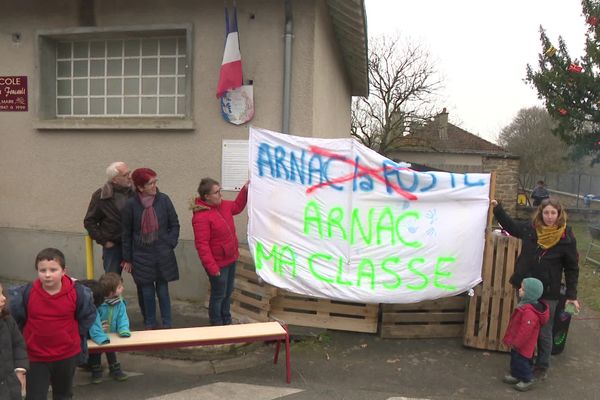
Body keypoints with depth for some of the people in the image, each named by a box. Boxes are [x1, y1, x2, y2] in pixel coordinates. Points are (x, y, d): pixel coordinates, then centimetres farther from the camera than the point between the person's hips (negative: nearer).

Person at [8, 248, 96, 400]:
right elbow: (14, 318, 2)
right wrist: (23, 337, 6)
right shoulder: (25, 293, -16)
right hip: (35, 357, -1)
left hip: (68, 355, 1)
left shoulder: (78, 292, -15)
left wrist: (77, 334, 3)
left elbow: (88, 315, 3)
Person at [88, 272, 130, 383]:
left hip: (111, 335, 5)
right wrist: (101, 337, -47)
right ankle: (96, 371, 23)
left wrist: (124, 330, -31)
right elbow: (94, 323, -38)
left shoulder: (120, 303, -15)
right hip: (97, 337, -5)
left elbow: (122, 318, -14)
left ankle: (115, 369, 38)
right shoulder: (97, 304, -34)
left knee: (110, 349, 21)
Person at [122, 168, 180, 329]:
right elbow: (126, 233, 1)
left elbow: (174, 224, 5)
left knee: (163, 289, 8)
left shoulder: (164, 199, -5)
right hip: (142, 256, 0)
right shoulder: (131, 205, -7)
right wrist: (127, 259, 4)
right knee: (147, 291, 9)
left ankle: (167, 324, 20)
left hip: (163, 254, 0)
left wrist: (170, 244, -4)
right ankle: (150, 325, 25)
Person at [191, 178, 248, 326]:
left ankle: (227, 322, 37)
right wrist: (212, 267, -26)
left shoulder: (223, 205, 1)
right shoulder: (201, 216, -26)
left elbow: (237, 206, 23)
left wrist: (245, 190, 9)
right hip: (218, 263, -8)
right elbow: (202, 245, -26)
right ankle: (217, 327, 25)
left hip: (230, 259, 9)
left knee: (228, 293, 21)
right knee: (218, 295, 7)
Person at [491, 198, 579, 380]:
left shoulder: (566, 238, -12)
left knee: (544, 332, 8)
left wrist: (572, 295, -5)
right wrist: (497, 208, 13)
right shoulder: (530, 228, -4)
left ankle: (542, 367, 27)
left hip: (548, 293, -3)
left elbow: (572, 269, -5)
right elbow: (510, 226, 17)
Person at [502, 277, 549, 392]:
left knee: (520, 360, 4)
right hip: (518, 342, 10)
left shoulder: (529, 312, -33)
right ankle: (516, 375, 36)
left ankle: (528, 380, 20)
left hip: (523, 345, -10)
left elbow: (525, 330, -30)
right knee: (515, 358, 21)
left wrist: (516, 343, -21)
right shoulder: (526, 305, 2)